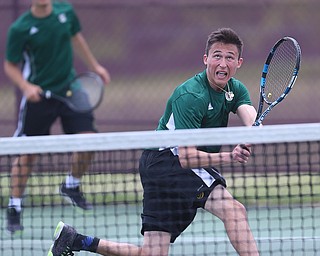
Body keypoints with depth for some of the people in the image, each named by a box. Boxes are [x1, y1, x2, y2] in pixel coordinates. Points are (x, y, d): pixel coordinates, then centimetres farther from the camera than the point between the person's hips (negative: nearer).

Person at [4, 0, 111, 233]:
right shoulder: (20, 29, -15)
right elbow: (10, 66, -6)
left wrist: (95, 66, 23)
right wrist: (26, 86, -24)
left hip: (70, 89, 4)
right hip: (39, 95, -4)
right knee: (27, 154, 1)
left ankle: (72, 186, 20)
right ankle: (14, 208, 12)